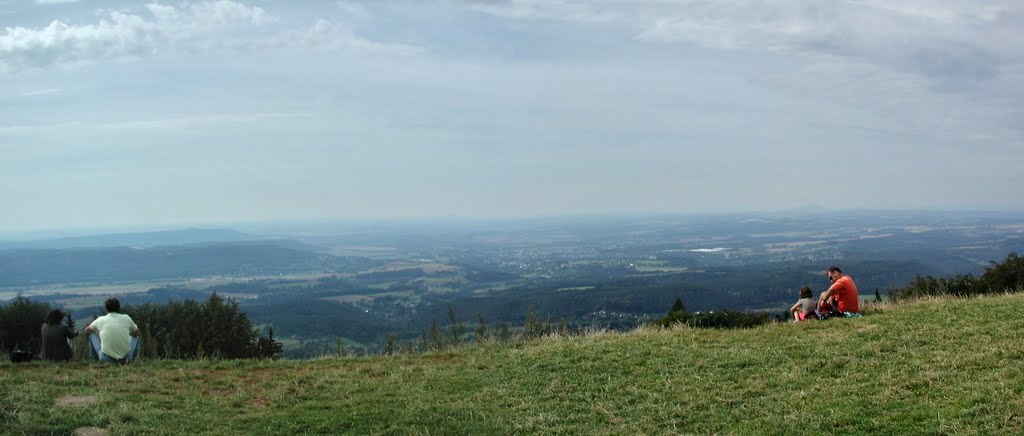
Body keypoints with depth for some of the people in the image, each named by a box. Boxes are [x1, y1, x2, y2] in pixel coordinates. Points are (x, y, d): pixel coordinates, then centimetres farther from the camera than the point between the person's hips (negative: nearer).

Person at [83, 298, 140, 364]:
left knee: (92, 334, 22)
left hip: (106, 359, 0)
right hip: (125, 357, 0)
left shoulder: (101, 320, 2)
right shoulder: (126, 318, 2)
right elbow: (137, 332, 21)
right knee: (135, 337, 28)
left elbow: (86, 331, 22)